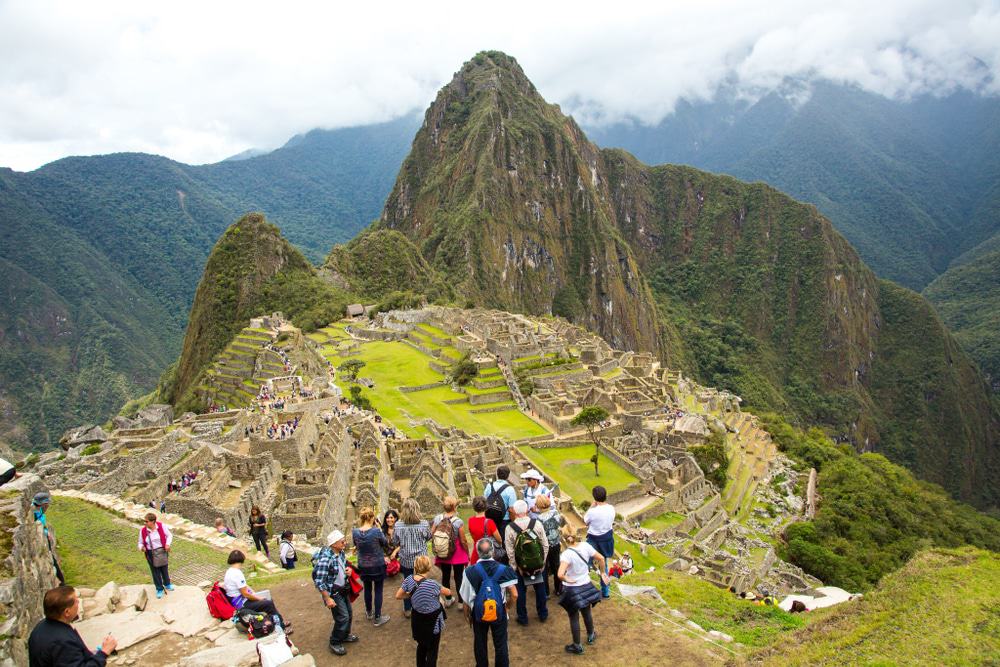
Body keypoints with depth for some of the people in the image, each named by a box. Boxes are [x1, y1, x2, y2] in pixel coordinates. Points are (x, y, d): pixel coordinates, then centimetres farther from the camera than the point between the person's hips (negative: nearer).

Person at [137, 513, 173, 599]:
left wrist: (167, 544, -18)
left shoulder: (161, 526, -15)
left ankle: (167, 584, 42)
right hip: (151, 554, 0)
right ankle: (159, 589, 29)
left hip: (162, 551, 0)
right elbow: (141, 542, 0)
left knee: (164, 569, 17)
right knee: (155, 571, 10)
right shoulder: (143, 530, -12)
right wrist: (141, 547, -21)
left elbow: (169, 535, -3)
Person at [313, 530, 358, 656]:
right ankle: (335, 643, 13)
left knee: (349, 614, 18)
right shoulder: (325, 558, -29)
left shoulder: (341, 553, -5)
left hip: (343, 589, 8)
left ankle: (345, 635, 41)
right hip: (333, 592, -8)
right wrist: (328, 599, -23)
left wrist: (348, 570, -6)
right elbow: (319, 582, -26)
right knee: (343, 617, -7)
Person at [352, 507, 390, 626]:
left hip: (363, 566, 4)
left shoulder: (355, 532, -14)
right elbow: (385, 543, -5)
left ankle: (369, 613, 40)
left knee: (367, 589, 22)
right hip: (378, 565, -4)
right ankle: (377, 618, 16)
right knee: (378, 590, 9)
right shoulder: (376, 531, -24)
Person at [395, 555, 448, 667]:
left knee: (421, 645, 28)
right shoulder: (432, 584, -29)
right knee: (432, 651, 11)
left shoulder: (409, 580, -13)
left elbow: (398, 596, 0)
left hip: (417, 620, 6)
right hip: (432, 621, -6)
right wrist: (437, 590, 9)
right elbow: (448, 592, -11)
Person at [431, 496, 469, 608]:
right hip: (457, 554, -4)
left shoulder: (437, 519, -12)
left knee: (445, 576, 20)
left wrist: (436, 549, 11)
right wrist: (467, 553, 0)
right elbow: (463, 541, -16)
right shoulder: (458, 522, -22)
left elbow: (432, 535, -5)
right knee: (459, 578, 10)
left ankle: (448, 599, 35)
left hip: (442, 555, 4)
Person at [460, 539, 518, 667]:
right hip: (499, 613, 0)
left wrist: (467, 615, 4)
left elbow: (465, 599, -14)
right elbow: (514, 595, -15)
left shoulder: (470, 572, -22)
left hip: (478, 613, 0)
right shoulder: (503, 569, -19)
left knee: (480, 644, 23)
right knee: (501, 644, 20)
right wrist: (507, 607, 5)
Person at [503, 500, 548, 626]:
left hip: (521, 566, -2)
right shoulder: (537, 523, -13)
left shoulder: (510, 528, -17)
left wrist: (516, 567, -3)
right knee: (540, 588, 20)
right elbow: (545, 545, -8)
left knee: (521, 591, 16)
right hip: (538, 564, 2)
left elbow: (510, 552, -14)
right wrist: (542, 562, 2)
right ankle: (543, 615, 36)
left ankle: (522, 618, 26)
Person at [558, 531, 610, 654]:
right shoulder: (585, 546, -14)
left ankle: (577, 646, 29)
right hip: (586, 586, 5)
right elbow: (601, 558, -6)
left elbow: (560, 574, -39)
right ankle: (591, 636, 50)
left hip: (572, 589, -5)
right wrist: (602, 573, 8)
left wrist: (567, 580, -19)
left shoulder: (566, 554, -29)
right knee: (587, 613, 28)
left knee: (574, 617, 15)